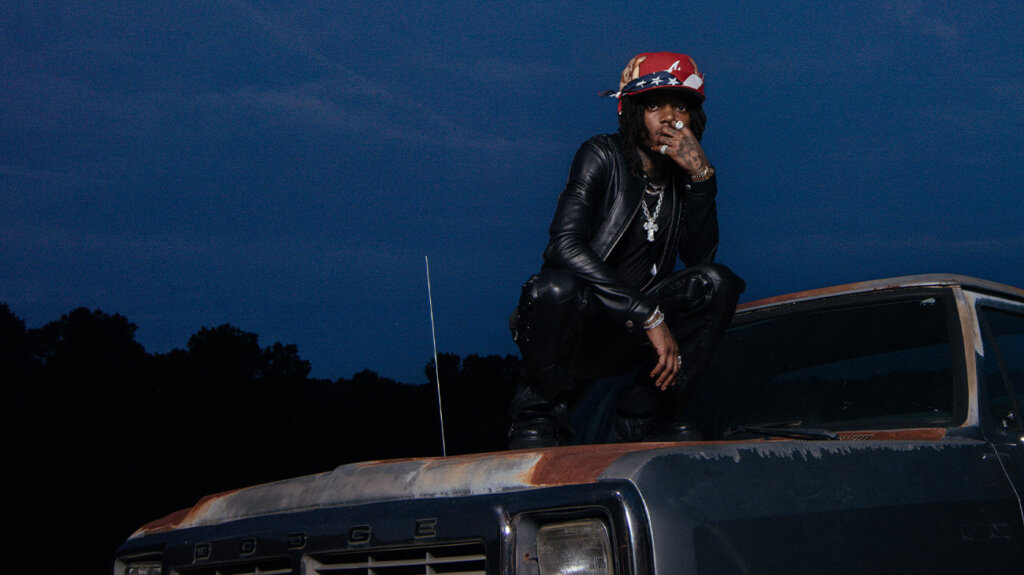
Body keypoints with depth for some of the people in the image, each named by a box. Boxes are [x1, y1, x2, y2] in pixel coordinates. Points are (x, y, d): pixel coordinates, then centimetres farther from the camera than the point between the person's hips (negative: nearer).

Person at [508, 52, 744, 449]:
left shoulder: (683, 173, 8)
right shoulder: (602, 157, -8)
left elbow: (699, 256, -5)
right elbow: (565, 245, -24)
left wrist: (701, 177, -17)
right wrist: (650, 316, -28)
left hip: (630, 336, 5)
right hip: (574, 326, -5)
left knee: (717, 283, -15)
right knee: (556, 286, -36)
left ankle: (645, 413, -7)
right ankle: (538, 415, -11)